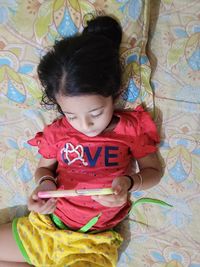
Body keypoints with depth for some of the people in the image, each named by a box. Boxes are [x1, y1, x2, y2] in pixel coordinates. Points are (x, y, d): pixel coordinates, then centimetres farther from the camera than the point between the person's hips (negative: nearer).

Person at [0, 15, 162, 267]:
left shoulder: (132, 128, -9)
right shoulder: (56, 132, -4)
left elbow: (153, 171, 0)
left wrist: (129, 182, -21)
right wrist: (44, 182, -13)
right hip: (45, 225, 3)